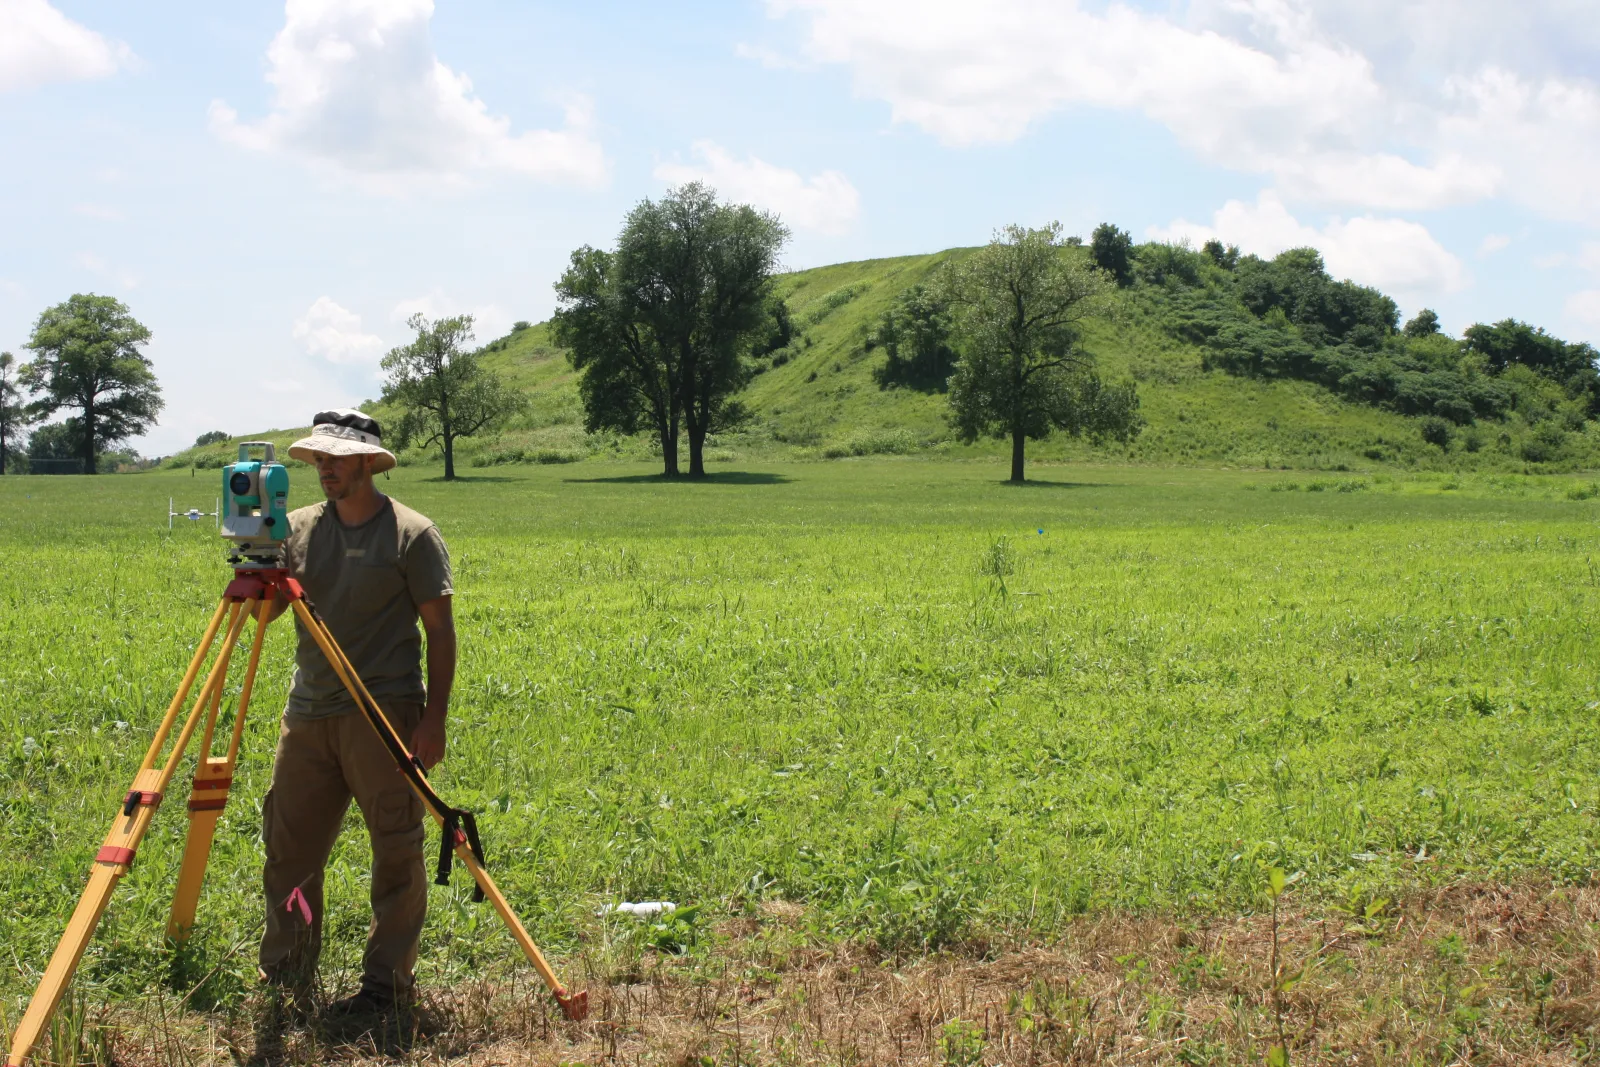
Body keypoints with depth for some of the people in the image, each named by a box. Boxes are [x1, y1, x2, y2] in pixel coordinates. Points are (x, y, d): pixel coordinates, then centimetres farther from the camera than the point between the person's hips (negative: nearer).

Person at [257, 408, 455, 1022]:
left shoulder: (412, 534, -3)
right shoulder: (299, 528, 11)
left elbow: (440, 630, -3)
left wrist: (434, 717, -10)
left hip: (383, 713, -5)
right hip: (308, 712, 5)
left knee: (396, 853, -2)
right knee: (289, 846, 8)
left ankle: (387, 985, 9)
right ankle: (283, 982, 22)